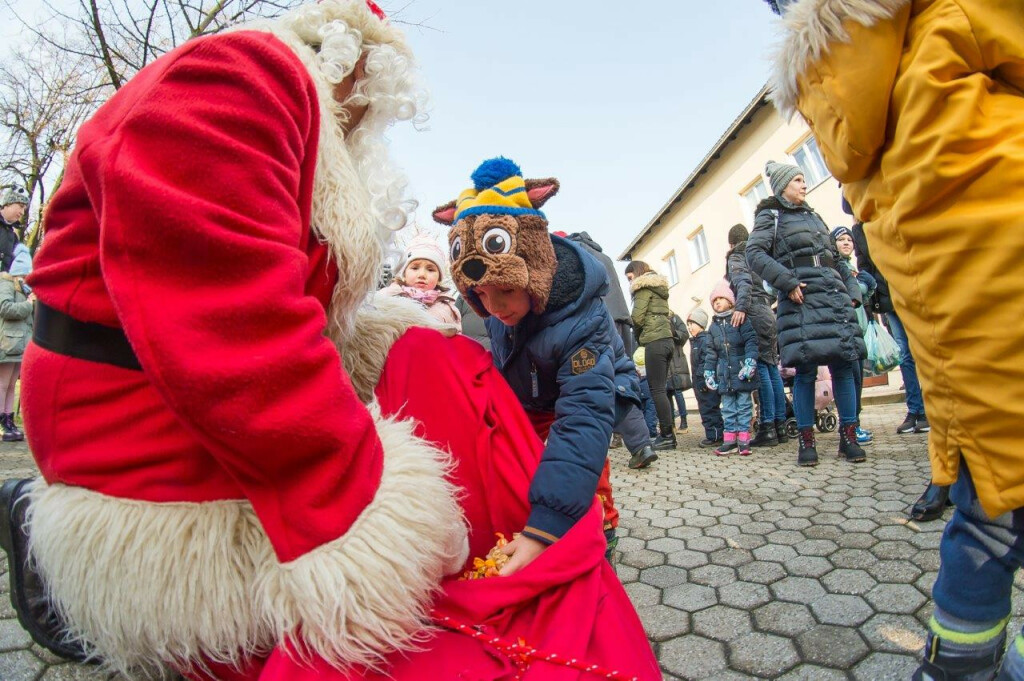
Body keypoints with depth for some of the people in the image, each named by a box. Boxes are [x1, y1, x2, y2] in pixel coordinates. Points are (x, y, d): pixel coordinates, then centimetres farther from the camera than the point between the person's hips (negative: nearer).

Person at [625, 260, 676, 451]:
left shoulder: (643, 287, -3)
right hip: (666, 339, 9)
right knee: (661, 388, 9)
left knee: (656, 389, -7)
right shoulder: (659, 288, 23)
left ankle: (668, 435, -7)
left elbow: (637, 318, -11)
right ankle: (667, 433, 11)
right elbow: (664, 315, 19)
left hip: (654, 341, -9)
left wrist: (638, 334, 8)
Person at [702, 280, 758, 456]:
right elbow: (711, 352, 13)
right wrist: (708, 372, 8)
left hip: (742, 372, -4)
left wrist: (750, 362, -20)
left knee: (744, 405, 3)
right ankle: (730, 440, 11)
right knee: (728, 408, 7)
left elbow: (751, 341, -9)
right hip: (724, 374, 5)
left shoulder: (740, 319, -1)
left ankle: (744, 439, 8)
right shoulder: (713, 326, 13)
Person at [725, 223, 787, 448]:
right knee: (772, 368, 7)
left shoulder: (736, 257, 3)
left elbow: (743, 282, -16)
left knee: (761, 369, -11)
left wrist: (741, 307, -27)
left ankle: (768, 428, -12)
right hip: (768, 311, 8)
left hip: (753, 313, -8)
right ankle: (780, 425, 10)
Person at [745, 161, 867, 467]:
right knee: (805, 369, -7)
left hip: (835, 296, 6)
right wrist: (788, 282, -17)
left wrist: (852, 291, 14)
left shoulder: (812, 216, 25)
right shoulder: (770, 217, 6)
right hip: (802, 299, -6)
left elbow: (836, 259, 26)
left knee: (845, 364, 1)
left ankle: (848, 436, 10)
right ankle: (806, 440, 2)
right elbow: (755, 253, -10)